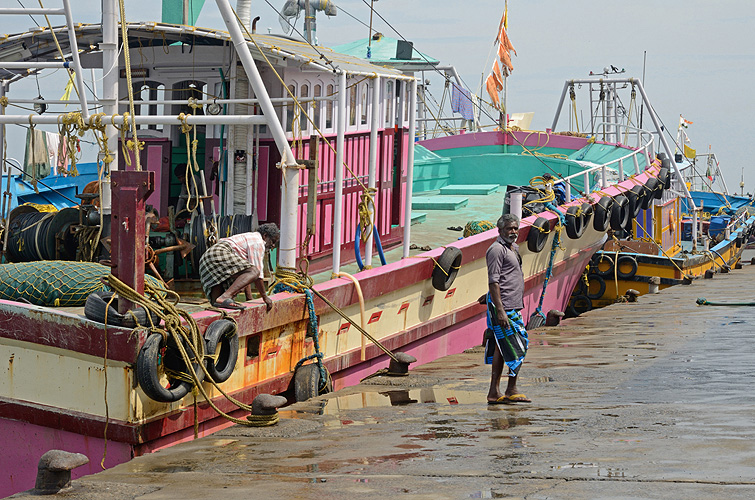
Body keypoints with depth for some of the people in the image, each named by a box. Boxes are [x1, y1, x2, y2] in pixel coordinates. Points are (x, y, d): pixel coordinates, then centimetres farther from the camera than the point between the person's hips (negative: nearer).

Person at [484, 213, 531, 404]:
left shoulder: (514, 248, 19)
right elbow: (493, 282, -17)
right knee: (517, 348, -9)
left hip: (513, 307, 10)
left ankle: (494, 392, 10)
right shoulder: (497, 249, -11)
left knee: (501, 349, 8)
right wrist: (500, 311, -23)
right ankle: (511, 390, -2)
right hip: (502, 306, -10)